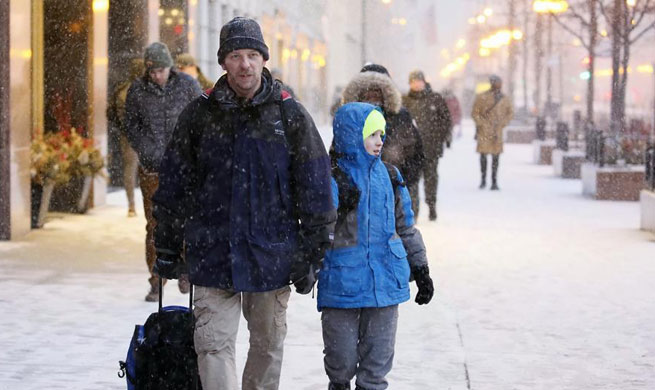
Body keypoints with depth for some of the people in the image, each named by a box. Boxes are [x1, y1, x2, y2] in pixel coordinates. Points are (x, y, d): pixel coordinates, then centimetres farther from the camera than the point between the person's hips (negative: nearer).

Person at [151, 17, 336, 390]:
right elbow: (174, 185, 7)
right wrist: (168, 248, 7)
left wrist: (312, 255, -1)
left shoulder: (291, 115, -2)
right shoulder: (200, 114, 1)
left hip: (272, 256, 0)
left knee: (268, 344, 12)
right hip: (212, 254, 0)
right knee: (214, 345, -5)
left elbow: (315, 189, 1)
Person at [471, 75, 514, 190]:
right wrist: (483, 124, -8)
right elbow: (475, 113, -1)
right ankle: (483, 180, 16)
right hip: (484, 131, -2)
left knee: (496, 156, -2)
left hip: (497, 132, 2)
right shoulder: (481, 98, -5)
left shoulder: (504, 99, 3)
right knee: (483, 155, 2)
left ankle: (494, 182, 2)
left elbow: (510, 113, 14)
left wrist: (502, 124, 2)